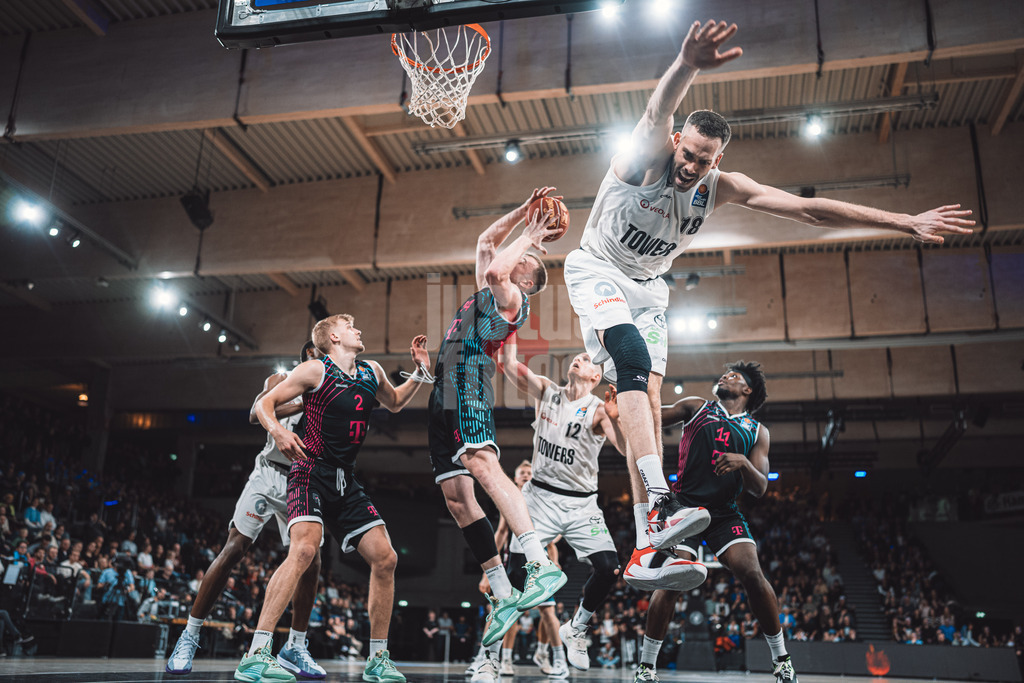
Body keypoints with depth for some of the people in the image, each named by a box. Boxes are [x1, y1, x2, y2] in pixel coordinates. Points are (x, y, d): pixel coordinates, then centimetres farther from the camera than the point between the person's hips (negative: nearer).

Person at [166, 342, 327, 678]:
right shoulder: (282, 380, 5)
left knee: (311, 562, -6)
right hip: (268, 476, -4)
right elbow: (256, 414, -14)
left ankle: (295, 647, 7)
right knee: (234, 549, -12)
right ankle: (189, 636, 0)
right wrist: (302, 404, -24)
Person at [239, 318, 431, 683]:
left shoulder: (372, 372, 14)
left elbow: (394, 402, 32)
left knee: (385, 559, 1)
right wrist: (277, 430, -27)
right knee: (304, 549, -29)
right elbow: (265, 403, -5)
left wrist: (419, 372, 16)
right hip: (312, 472, -7)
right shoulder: (316, 369, -5)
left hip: (346, 481, 7)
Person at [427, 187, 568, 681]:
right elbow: (485, 242, 40)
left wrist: (531, 236, 1)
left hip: (469, 389, -9)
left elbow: (494, 270, -15)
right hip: (446, 397, 9)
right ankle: (502, 594, 1)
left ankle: (541, 565, -40)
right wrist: (523, 211, 36)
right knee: (456, 496, 0)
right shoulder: (489, 292, 30)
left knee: (482, 465, -31)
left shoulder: (513, 298, 6)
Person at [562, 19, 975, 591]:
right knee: (636, 362, -31)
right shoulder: (650, 155, -21)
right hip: (598, 270, -4)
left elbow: (808, 209, -10)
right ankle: (658, 505, -42)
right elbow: (658, 113, -45)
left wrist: (908, 223, -12)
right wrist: (686, 66, -70)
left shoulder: (722, 188, -8)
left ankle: (646, 547, -10)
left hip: (647, 286, 5)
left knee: (649, 396, -7)